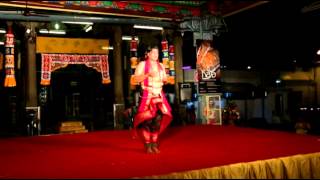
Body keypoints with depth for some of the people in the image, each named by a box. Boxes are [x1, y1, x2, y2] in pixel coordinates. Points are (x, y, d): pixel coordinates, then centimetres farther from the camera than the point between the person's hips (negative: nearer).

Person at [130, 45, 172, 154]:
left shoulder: (161, 66, 16)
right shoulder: (142, 64, 0)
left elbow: (164, 79, 24)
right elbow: (135, 79, -9)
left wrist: (165, 79, 0)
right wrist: (148, 74, -20)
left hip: (159, 96, 5)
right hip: (147, 96, -5)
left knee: (158, 119, 0)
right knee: (147, 120, -8)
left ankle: (154, 144, 11)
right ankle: (147, 145, 3)